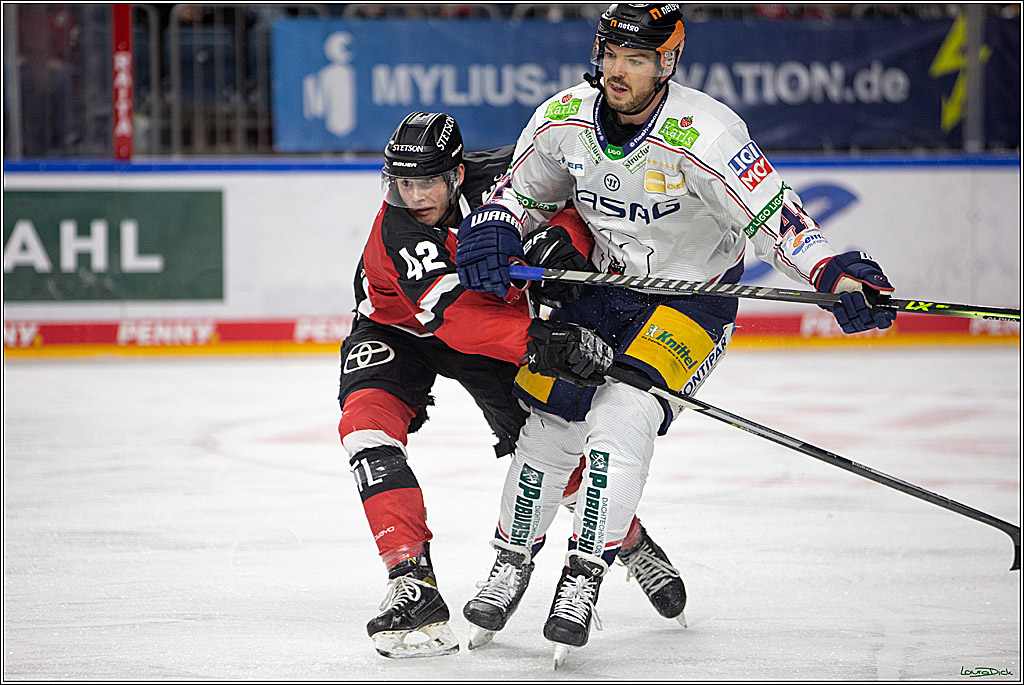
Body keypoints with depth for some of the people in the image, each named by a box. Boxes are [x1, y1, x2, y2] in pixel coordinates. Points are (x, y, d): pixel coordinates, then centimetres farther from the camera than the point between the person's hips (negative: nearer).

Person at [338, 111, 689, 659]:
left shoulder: (498, 177, -25)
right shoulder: (399, 230, -36)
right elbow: (453, 313, -49)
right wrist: (539, 338, -61)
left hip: (496, 312, 3)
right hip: (398, 326, -3)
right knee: (367, 416, -28)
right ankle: (412, 582, -33)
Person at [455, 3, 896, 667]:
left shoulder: (704, 134, -28)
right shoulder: (564, 120, -11)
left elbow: (776, 218, -27)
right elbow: (524, 190, 7)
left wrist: (836, 274, -41)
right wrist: (492, 228, -14)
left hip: (692, 301, -5)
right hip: (602, 283, 5)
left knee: (622, 415, -23)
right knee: (551, 424, 2)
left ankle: (585, 578, -16)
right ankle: (511, 563, 24)